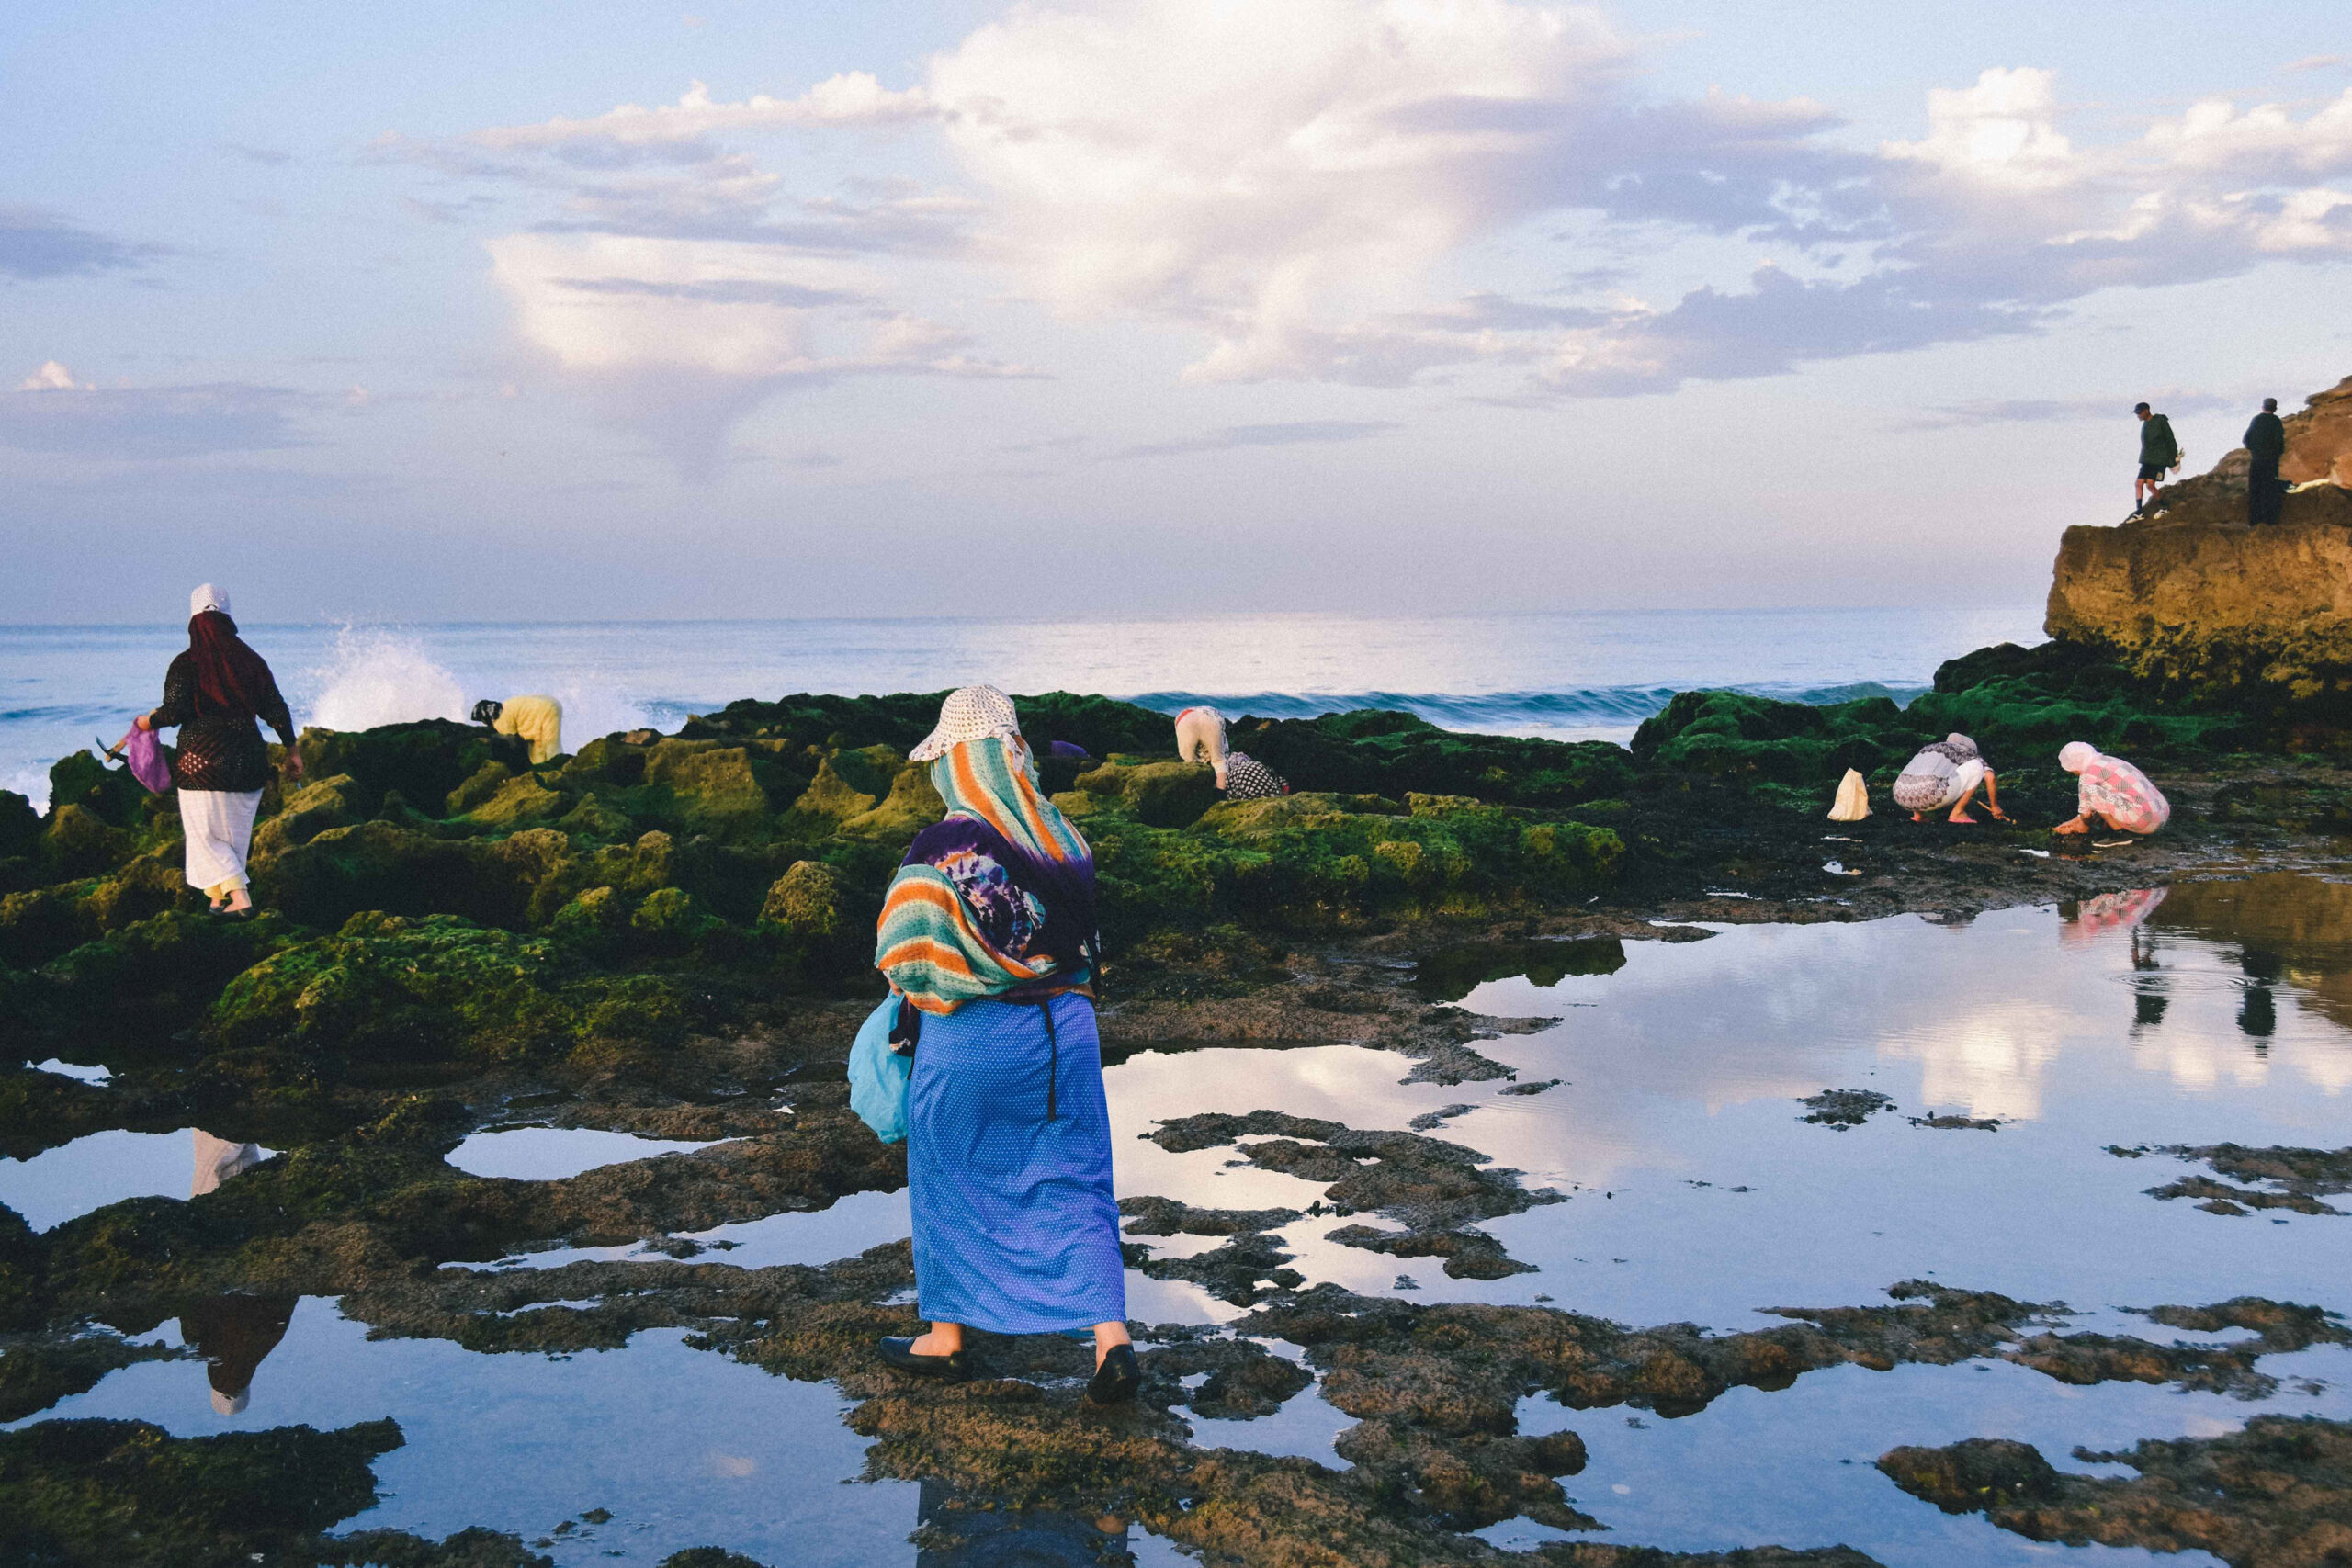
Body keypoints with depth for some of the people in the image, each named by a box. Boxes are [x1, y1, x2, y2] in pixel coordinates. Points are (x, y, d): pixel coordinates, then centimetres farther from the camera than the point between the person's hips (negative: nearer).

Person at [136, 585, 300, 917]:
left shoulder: (186, 664, -7)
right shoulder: (250, 661, 6)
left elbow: (174, 711, -15)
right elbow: (276, 710, 5)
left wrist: (149, 722, 6)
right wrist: (292, 750, 13)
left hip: (203, 762, -5)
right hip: (248, 761, 5)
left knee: (207, 834, 2)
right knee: (236, 834, 15)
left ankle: (240, 898, -12)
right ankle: (218, 898, 23)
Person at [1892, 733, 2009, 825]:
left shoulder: (1927, 749, 35)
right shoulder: (1967, 753, 20)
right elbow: (1990, 777, 5)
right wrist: (1994, 806, 19)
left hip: (1900, 796, 6)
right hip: (1928, 795, -5)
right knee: (1976, 766, 11)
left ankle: (1918, 813, 20)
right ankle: (1957, 813, 9)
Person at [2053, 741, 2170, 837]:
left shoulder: (2090, 773, -6)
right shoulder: (2110, 761, 21)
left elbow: (2086, 812, -2)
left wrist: (2085, 826, 20)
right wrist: (2076, 821, 34)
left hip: (2144, 819, -9)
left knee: (2091, 790, -12)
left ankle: (2120, 833, -3)